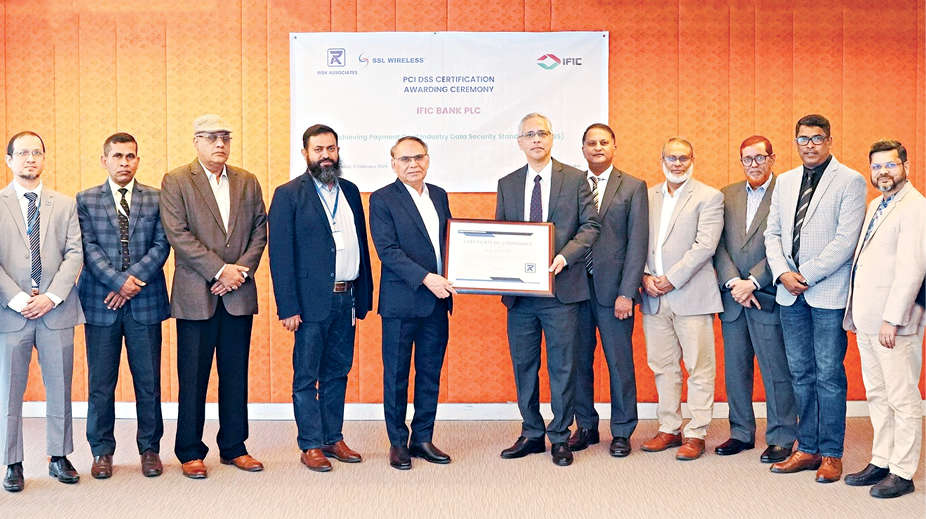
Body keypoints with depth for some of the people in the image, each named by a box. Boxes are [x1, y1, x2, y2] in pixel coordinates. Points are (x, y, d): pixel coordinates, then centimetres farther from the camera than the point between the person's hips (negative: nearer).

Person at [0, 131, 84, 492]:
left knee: (60, 388, 7)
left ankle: (59, 457, 19)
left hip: (56, 311, 2)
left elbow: (75, 254, 2)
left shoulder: (65, 205, 11)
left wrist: (51, 296, -10)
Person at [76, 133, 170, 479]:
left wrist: (134, 279, -12)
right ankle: (102, 451, 18)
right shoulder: (86, 200, 7)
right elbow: (89, 248, -2)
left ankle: (150, 448, 17)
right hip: (101, 302, 0)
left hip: (145, 302, 0)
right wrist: (118, 281, -13)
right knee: (100, 382, 5)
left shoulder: (156, 199, 8)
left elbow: (161, 245, 0)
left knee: (148, 381, 5)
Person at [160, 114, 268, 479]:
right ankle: (190, 452, 14)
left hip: (239, 294, 4)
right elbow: (178, 235, -10)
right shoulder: (175, 182, -1)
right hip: (196, 295, -4)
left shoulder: (247, 182, 12)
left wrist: (243, 269, -7)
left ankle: (233, 447, 21)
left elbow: (260, 231, 9)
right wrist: (220, 270, -15)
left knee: (235, 374, 10)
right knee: (193, 377, 3)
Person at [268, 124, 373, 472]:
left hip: (346, 299, 5)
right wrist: (288, 308, -14)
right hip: (312, 300, -5)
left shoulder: (350, 192, 13)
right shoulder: (289, 195, -4)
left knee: (338, 373, 13)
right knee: (306, 377, 3)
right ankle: (311, 446, 12)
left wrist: (363, 298, 10)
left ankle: (333, 439, 23)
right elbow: (280, 254, -8)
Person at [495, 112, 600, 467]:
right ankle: (531, 434, 22)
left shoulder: (575, 179, 3)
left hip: (561, 286, -3)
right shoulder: (507, 184, 12)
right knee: (523, 365, 9)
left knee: (562, 366, 1)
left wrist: (565, 256, -15)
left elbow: (590, 225, -1)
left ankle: (560, 438, 13)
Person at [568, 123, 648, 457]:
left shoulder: (633, 188, 3)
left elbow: (637, 243, -2)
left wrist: (626, 292, -10)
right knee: (579, 361, 8)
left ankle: (622, 432, 16)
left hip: (613, 288, -2)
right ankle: (585, 427, 22)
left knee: (620, 363, 2)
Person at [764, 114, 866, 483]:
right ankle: (807, 449, 20)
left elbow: (846, 240, -12)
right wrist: (783, 273, -4)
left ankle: (831, 454, 9)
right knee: (800, 373, 10)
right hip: (790, 294, 5)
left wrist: (806, 275, -13)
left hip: (828, 293, -5)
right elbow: (772, 233, 12)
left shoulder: (850, 181, -3)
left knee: (829, 375, -1)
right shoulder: (785, 182, 14)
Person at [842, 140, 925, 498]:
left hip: (893, 322, -9)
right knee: (877, 396, 15)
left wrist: (892, 319, -21)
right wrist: (856, 313, 11)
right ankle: (881, 462, 25)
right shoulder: (876, 205, 17)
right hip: (866, 319, 9)